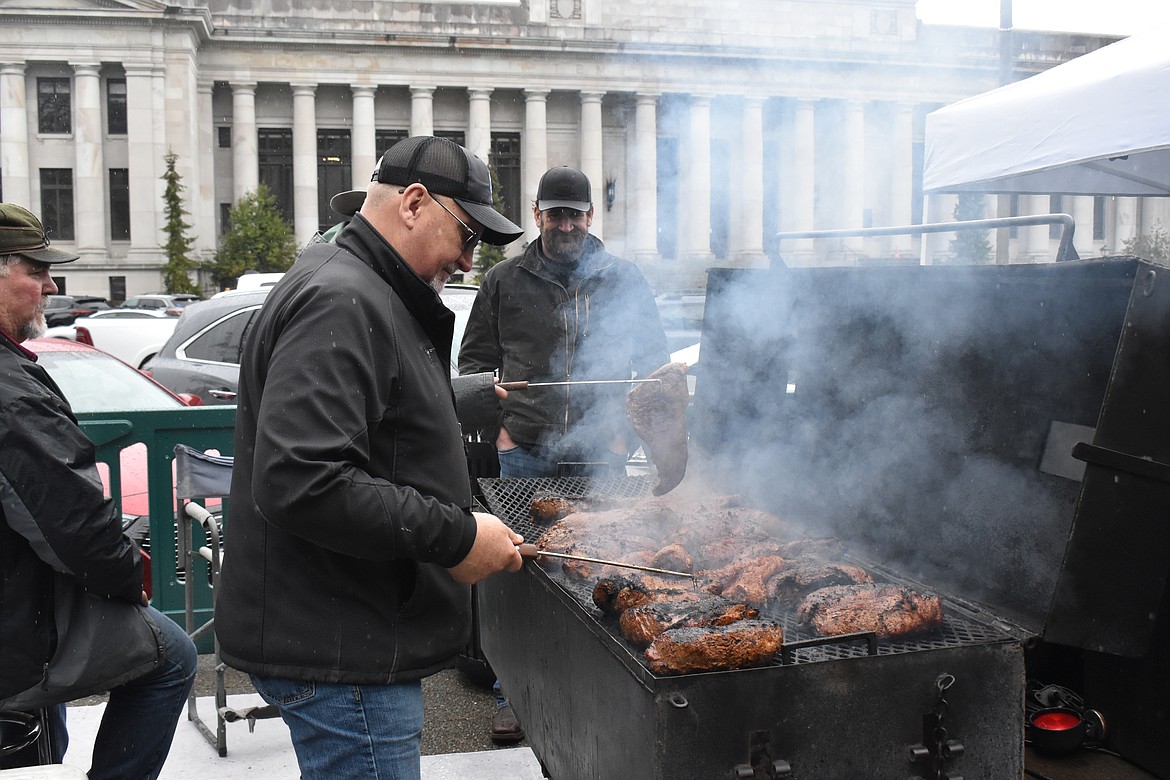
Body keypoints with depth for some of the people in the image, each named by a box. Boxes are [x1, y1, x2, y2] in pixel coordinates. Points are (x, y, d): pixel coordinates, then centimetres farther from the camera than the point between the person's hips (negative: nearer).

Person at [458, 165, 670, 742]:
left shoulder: (623, 281, 9)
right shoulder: (504, 281, 9)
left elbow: (653, 364, 12)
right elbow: (474, 360, 14)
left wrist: (625, 434, 3)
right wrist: (497, 427, 1)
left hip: (598, 456, 0)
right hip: (523, 455, 0)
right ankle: (512, 696, 15)